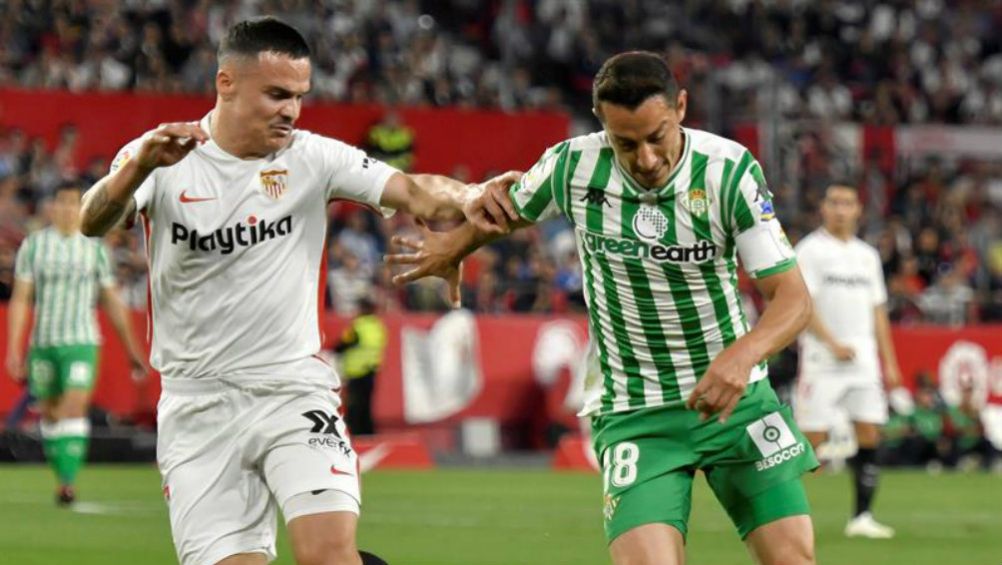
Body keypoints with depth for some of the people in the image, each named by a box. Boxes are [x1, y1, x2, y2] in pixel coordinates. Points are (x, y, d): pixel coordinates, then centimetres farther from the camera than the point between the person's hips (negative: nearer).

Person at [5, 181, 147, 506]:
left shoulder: (95, 249, 5)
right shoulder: (33, 245, 4)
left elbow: (112, 302, 12)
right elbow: (20, 300, 3)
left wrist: (132, 349, 13)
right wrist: (13, 350, -5)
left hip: (81, 344, -1)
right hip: (42, 342, 1)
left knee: (74, 410, -17)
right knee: (49, 415, 9)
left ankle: (67, 484, -22)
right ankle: (61, 476, 28)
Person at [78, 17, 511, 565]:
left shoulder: (312, 158, 0)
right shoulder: (162, 161, -4)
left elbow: (411, 191, -11)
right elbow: (93, 222, -21)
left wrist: (468, 199, -33)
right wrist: (139, 165, -42)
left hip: (295, 393, 0)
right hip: (198, 409, 0)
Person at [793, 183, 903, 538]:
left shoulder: (867, 255, 16)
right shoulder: (810, 250, -3)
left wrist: (889, 362, 14)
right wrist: (834, 343, -20)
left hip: (864, 359, 6)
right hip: (823, 359, -5)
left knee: (869, 436, -2)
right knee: (812, 438, -8)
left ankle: (862, 516, 2)